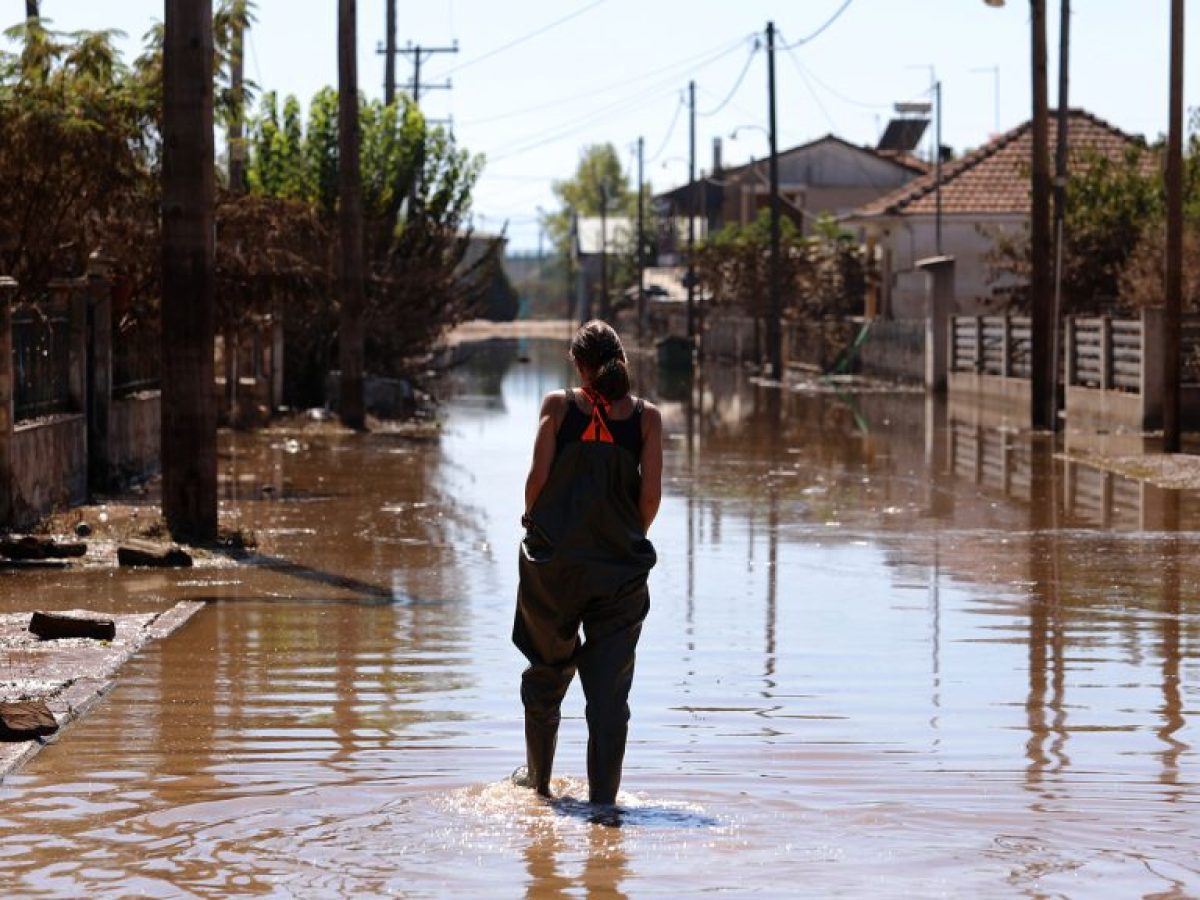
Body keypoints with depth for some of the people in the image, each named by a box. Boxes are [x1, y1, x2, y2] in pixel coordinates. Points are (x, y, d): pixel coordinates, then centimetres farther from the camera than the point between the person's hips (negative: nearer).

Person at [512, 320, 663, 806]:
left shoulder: (558, 405, -2)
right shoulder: (645, 416, -1)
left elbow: (539, 476, -8)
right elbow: (651, 492, -5)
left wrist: (533, 525, 9)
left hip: (554, 562, 0)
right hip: (621, 567, 0)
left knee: (546, 672, 19)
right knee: (610, 687, 4)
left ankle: (538, 776, 33)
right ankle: (603, 797, 0)